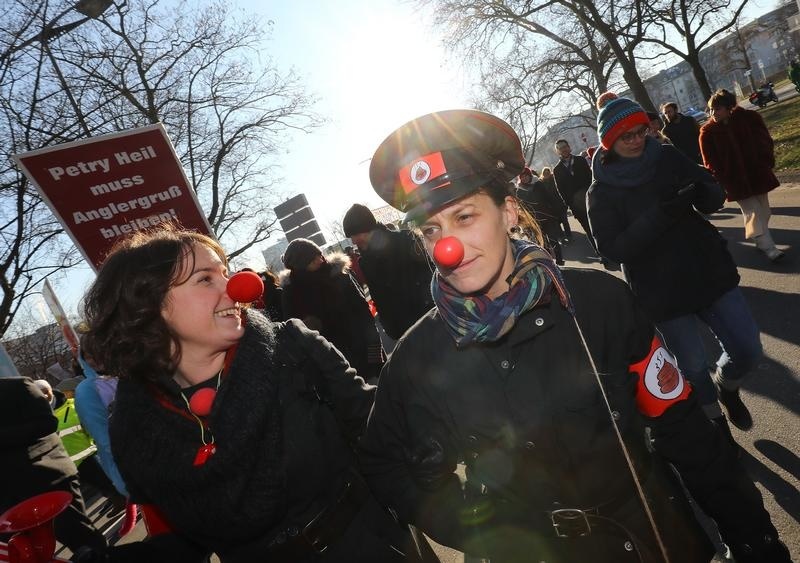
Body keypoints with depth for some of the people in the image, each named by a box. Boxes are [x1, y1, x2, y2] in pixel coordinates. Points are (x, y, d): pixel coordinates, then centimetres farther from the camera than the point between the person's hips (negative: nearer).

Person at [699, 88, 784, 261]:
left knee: (763, 210, 15)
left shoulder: (749, 118, -4)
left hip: (758, 174, 4)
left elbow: (765, 140, 4)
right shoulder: (708, 131, -10)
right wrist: (721, 180, -14)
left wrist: (767, 163, -4)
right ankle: (768, 247, -2)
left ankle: (761, 240, 33)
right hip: (735, 181, -3)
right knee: (752, 212, -5)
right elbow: (710, 162, -8)